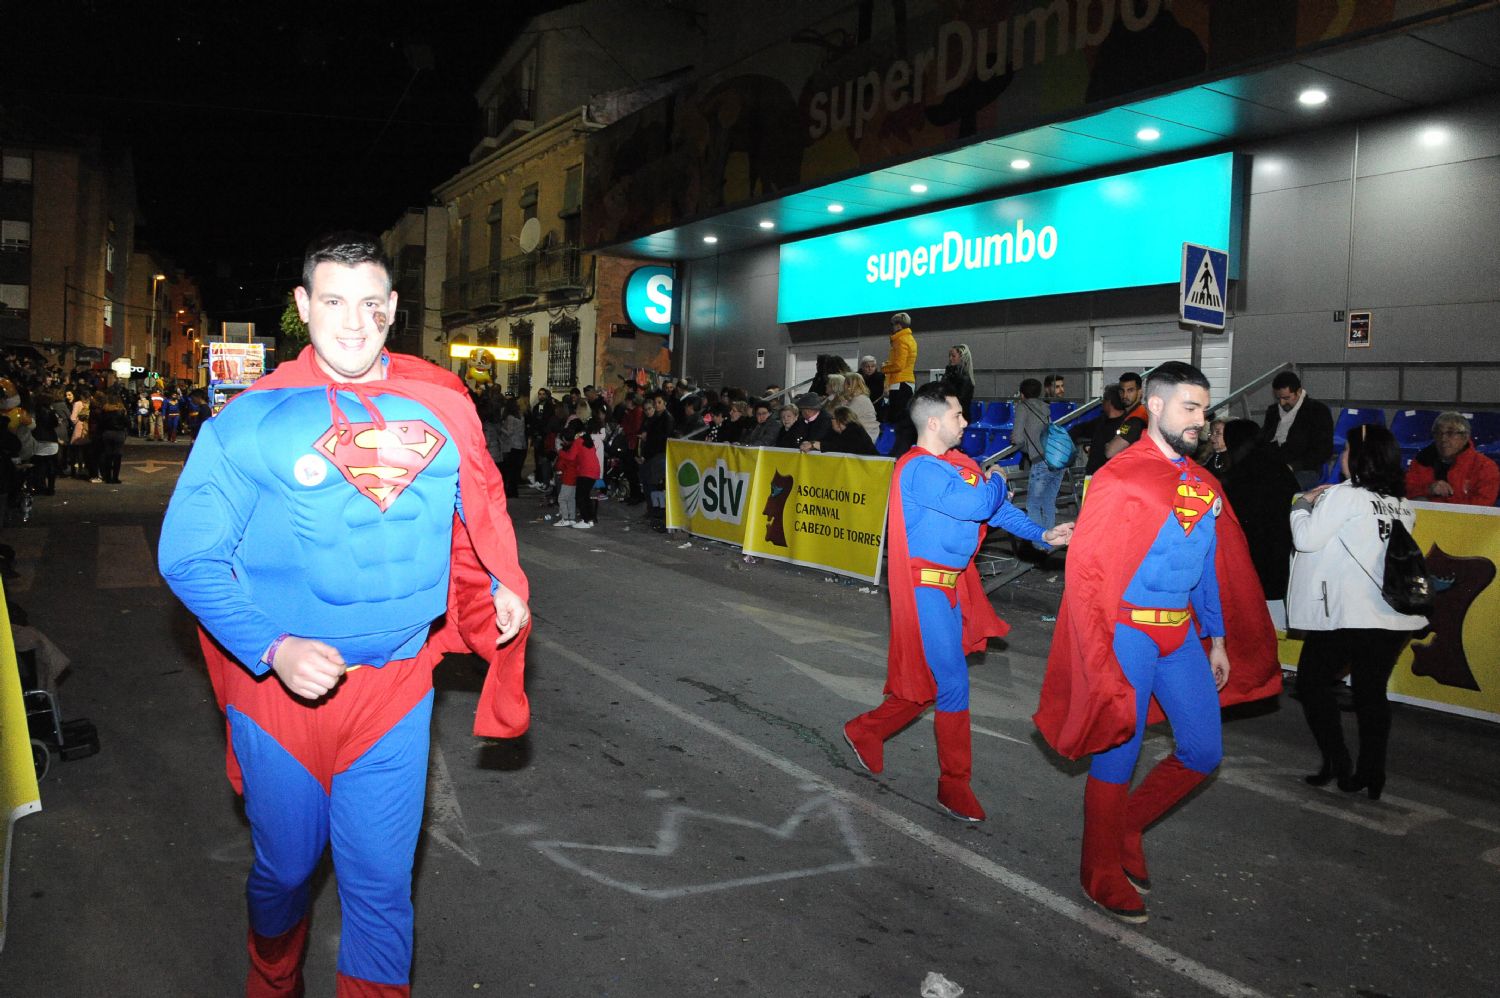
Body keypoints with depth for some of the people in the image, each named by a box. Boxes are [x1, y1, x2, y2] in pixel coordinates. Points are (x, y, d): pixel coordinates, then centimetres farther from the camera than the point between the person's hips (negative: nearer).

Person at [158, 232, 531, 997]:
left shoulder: (440, 407, 0)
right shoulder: (252, 419, -9)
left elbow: (478, 510, 17)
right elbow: (188, 555, -8)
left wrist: (500, 586, 4)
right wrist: (274, 649, -20)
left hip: (395, 687, 1)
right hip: (280, 687, -1)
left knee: (381, 881, 8)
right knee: (285, 868, 20)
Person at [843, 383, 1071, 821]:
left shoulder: (958, 463, 11)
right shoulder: (920, 469, -19)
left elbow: (996, 508, 15)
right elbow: (977, 505, -26)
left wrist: (1041, 534, 5)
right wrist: (996, 479, -5)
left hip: (952, 586, 9)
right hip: (927, 587, -9)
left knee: (930, 679, 15)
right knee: (952, 682, -3)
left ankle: (865, 730, 33)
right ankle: (955, 785, 11)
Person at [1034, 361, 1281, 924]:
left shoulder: (1203, 484, 10)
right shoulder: (1119, 479, -13)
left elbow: (1213, 566, 18)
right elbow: (1087, 569, -15)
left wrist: (1217, 639, 16)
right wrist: (1102, 660, -18)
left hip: (1182, 634, 7)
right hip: (1129, 634, -7)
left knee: (1203, 752, 10)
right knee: (1117, 757, 4)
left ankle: (1128, 825, 32)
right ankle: (1101, 874, 22)